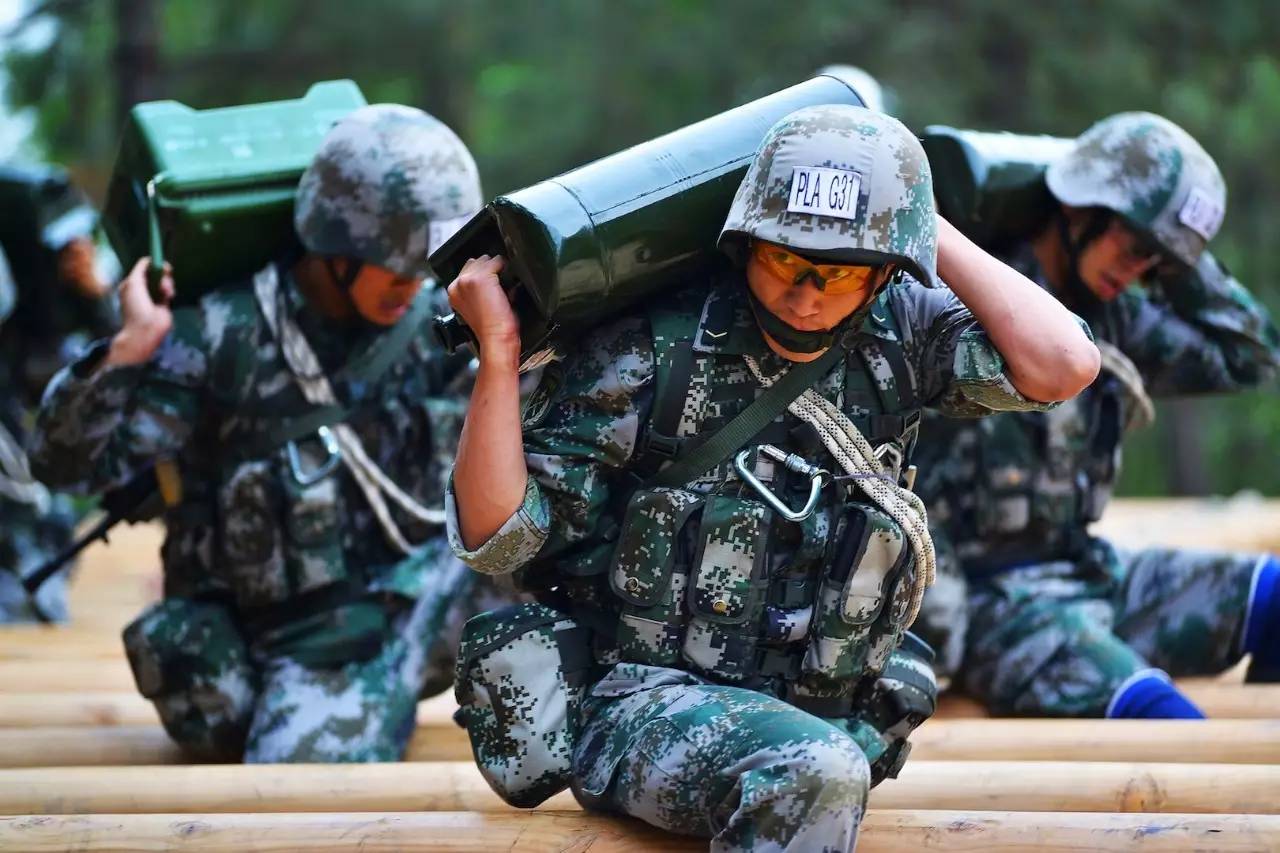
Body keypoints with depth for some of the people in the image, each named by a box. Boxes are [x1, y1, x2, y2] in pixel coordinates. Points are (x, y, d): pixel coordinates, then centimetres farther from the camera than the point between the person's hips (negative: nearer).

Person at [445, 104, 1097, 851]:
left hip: (820, 717, 5)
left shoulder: (899, 335, 2)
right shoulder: (649, 354, -8)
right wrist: (498, 355, -18)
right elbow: (498, 537, -7)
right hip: (648, 701, -5)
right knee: (812, 776, -34)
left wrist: (935, 232, -8)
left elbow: (1064, 365, -13)